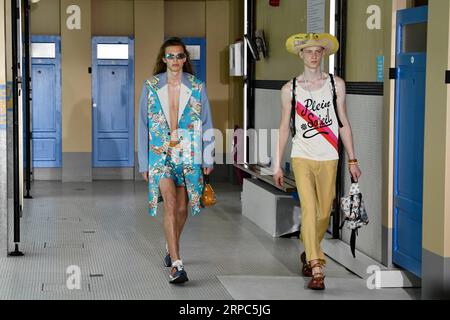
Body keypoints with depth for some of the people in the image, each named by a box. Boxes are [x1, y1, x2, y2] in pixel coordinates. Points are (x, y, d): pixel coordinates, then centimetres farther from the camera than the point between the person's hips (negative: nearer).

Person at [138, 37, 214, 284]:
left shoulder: (196, 87, 4)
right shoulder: (150, 87, 2)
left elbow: (206, 123, 7)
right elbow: (144, 125, 4)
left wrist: (208, 158, 2)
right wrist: (143, 162, 3)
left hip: (189, 154, 2)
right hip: (160, 153, -2)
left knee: (182, 208, 9)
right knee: (170, 204, -17)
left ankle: (171, 248, 36)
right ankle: (176, 265, -19)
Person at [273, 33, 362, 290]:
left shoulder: (336, 84, 5)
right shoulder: (290, 89, 4)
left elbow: (343, 123, 8)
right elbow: (285, 127, 9)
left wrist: (352, 160, 4)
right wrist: (278, 165, 8)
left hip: (329, 158, 1)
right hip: (302, 157, -1)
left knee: (324, 212, 6)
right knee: (308, 208, -14)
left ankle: (309, 254, 32)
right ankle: (316, 269, -15)